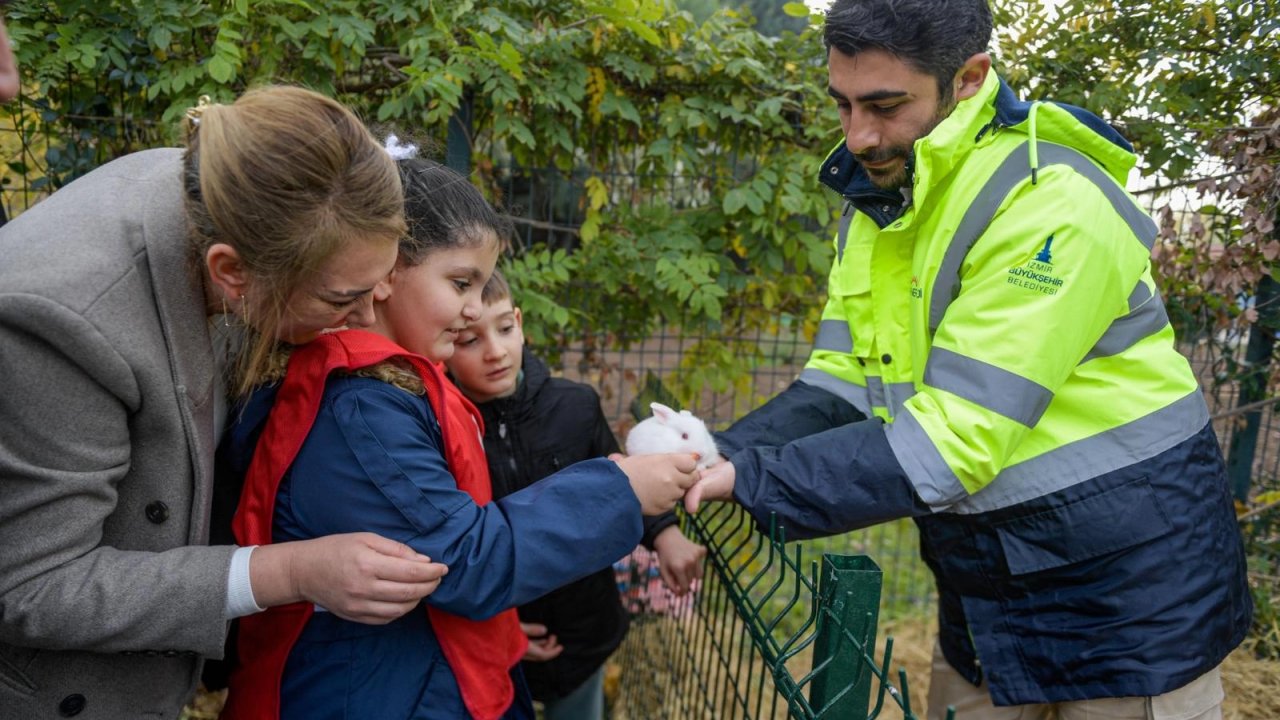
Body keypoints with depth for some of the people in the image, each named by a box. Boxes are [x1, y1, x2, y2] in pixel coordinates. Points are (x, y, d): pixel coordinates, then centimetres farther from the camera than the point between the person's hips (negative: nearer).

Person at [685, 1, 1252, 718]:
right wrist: (721, 459, -18)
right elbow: (841, 385, -2)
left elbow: (950, 443, -29)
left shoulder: (1053, 206, -25)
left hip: (1127, 586, -7)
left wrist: (751, 482, -30)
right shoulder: (876, 203, 1)